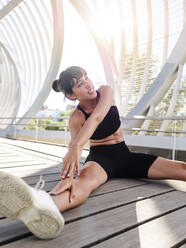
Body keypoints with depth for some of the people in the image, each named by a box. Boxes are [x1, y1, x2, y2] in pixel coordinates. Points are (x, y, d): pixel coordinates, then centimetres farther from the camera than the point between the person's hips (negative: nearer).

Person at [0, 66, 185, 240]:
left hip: (123, 154, 6)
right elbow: (74, 141, -30)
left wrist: (77, 146, -45)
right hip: (100, 157, -5)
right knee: (85, 177, -45)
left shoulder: (106, 91, -7)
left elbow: (97, 117, -27)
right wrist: (69, 175, -52)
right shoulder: (76, 118, -11)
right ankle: (45, 205, -74)